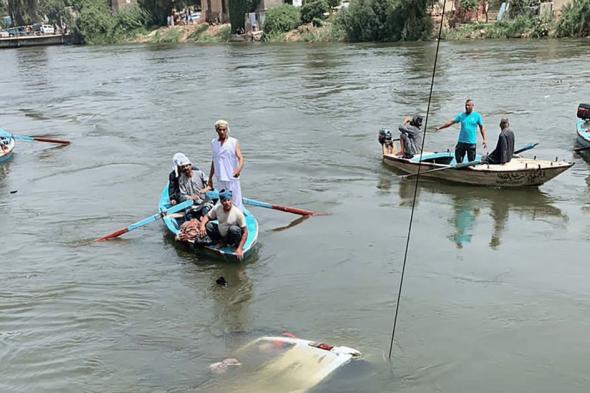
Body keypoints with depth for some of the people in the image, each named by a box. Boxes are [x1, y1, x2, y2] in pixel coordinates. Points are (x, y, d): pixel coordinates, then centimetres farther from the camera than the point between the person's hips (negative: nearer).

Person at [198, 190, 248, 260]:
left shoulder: (237, 213, -24)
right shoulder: (217, 208, -12)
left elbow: (245, 232, -21)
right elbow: (207, 217, 1)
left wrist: (240, 248, -28)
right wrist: (202, 225, -23)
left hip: (232, 237, -4)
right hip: (221, 235, 4)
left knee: (234, 229, -35)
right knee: (208, 225, -15)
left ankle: (237, 246, -6)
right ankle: (222, 242, 5)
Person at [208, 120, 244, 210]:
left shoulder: (234, 142, -2)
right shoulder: (213, 143, 11)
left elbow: (240, 158, -12)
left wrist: (239, 169, -33)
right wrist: (210, 178, 19)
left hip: (232, 178, -4)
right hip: (220, 179, 4)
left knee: (236, 202, -4)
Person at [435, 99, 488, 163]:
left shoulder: (477, 116, 2)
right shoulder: (461, 115, 6)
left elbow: (482, 127, 7)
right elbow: (451, 122, 3)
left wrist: (484, 139, 1)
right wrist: (440, 127, -5)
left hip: (472, 143, -2)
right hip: (461, 142, 2)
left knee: (471, 161, 3)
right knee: (458, 159, 4)